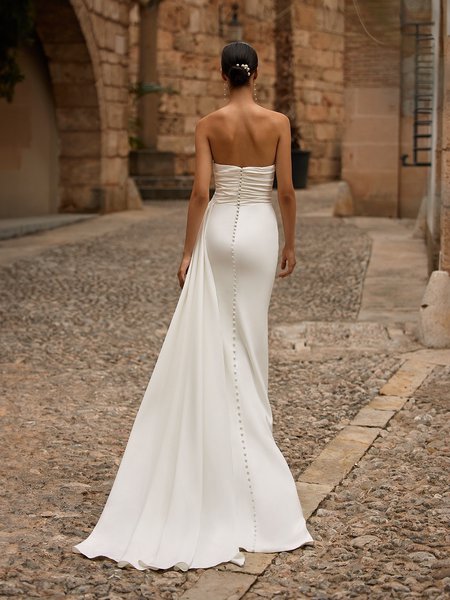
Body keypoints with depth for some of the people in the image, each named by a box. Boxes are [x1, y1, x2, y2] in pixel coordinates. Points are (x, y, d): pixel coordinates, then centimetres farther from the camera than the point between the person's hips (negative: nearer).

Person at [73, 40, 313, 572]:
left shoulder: (208, 125, -4)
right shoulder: (278, 123, -3)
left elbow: (200, 191, -9)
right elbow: (285, 191, -3)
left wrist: (188, 251, -3)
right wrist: (290, 245, 8)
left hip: (218, 232, 0)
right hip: (260, 233, 1)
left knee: (211, 340, 8)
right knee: (248, 339, 10)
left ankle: (222, 434, 11)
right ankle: (249, 430, 16)